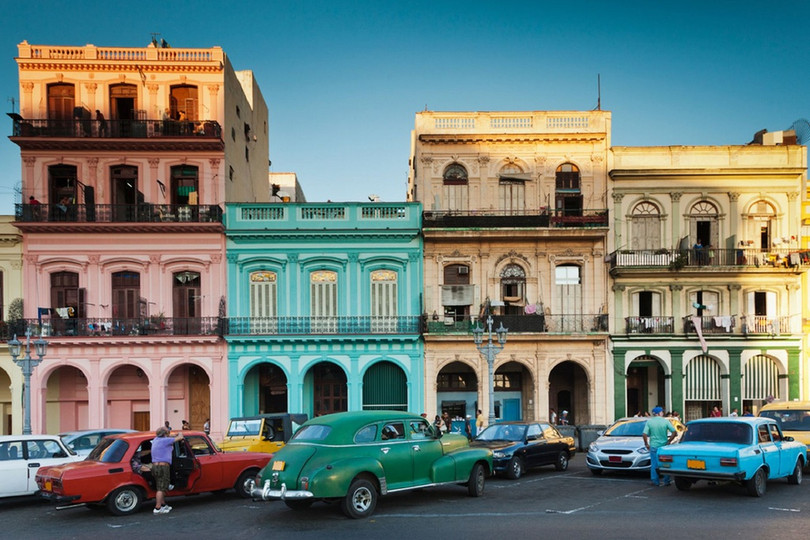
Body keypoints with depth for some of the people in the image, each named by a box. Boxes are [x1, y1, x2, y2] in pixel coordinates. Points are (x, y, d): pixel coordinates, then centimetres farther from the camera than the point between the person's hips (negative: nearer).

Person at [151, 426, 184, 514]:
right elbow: (180, 438, -4)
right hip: (163, 466, -9)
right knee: (161, 488, -7)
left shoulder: (156, 439, 13)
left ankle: (163, 505, 27)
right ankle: (157, 508, -8)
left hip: (155, 466, 9)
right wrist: (180, 434, 18)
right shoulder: (165, 440, -11)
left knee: (161, 488, 18)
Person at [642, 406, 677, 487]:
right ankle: (666, 481, 17)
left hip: (653, 446, 0)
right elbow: (674, 432, -9)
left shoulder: (649, 422, -3)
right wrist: (669, 441, -1)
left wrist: (646, 444, 2)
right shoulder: (665, 421, -3)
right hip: (664, 446, 0)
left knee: (654, 464, 8)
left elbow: (644, 434, -10)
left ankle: (655, 481, 11)